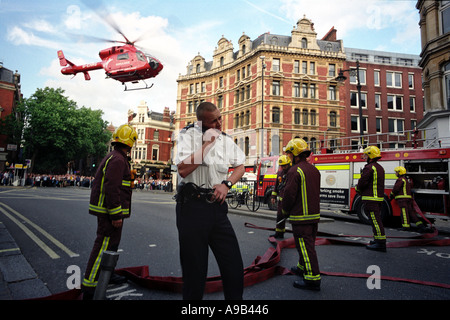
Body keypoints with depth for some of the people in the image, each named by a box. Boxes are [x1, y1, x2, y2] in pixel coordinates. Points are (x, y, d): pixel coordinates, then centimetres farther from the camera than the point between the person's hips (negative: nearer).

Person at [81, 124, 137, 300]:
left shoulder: (112, 157, 17)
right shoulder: (118, 160, -18)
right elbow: (111, 189, -25)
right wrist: (116, 215, -22)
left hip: (106, 210, 11)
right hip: (110, 211, -11)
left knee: (112, 243, 22)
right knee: (104, 246, -6)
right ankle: (89, 287, 2)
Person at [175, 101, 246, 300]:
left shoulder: (226, 140, 10)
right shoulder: (188, 135, -4)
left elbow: (240, 167, 19)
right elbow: (183, 170, -17)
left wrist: (226, 184, 1)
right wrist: (207, 143, -16)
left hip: (218, 206, 5)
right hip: (192, 205, -4)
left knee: (234, 265, 7)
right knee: (194, 268, 8)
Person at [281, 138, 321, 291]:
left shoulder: (295, 171, -17)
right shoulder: (314, 170, 11)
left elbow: (289, 194, -19)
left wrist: (285, 210, -1)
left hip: (301, 217, -9)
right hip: (315, 215, 9)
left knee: (306, 247, -3)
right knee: (308, 244, 20)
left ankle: (313, 279, 3)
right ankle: (302, 268, 36)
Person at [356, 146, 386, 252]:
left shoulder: (369, 168, -15)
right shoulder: (380, 168, 16)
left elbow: (362, 183, -16)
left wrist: (357, 188, 5)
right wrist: (362, 190, 13)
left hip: (370, 199, -10)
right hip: (379, 198, 10)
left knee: (375, 220, -7)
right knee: (376, 219, 16)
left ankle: (381, 244, -5)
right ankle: (377, 240, 23)